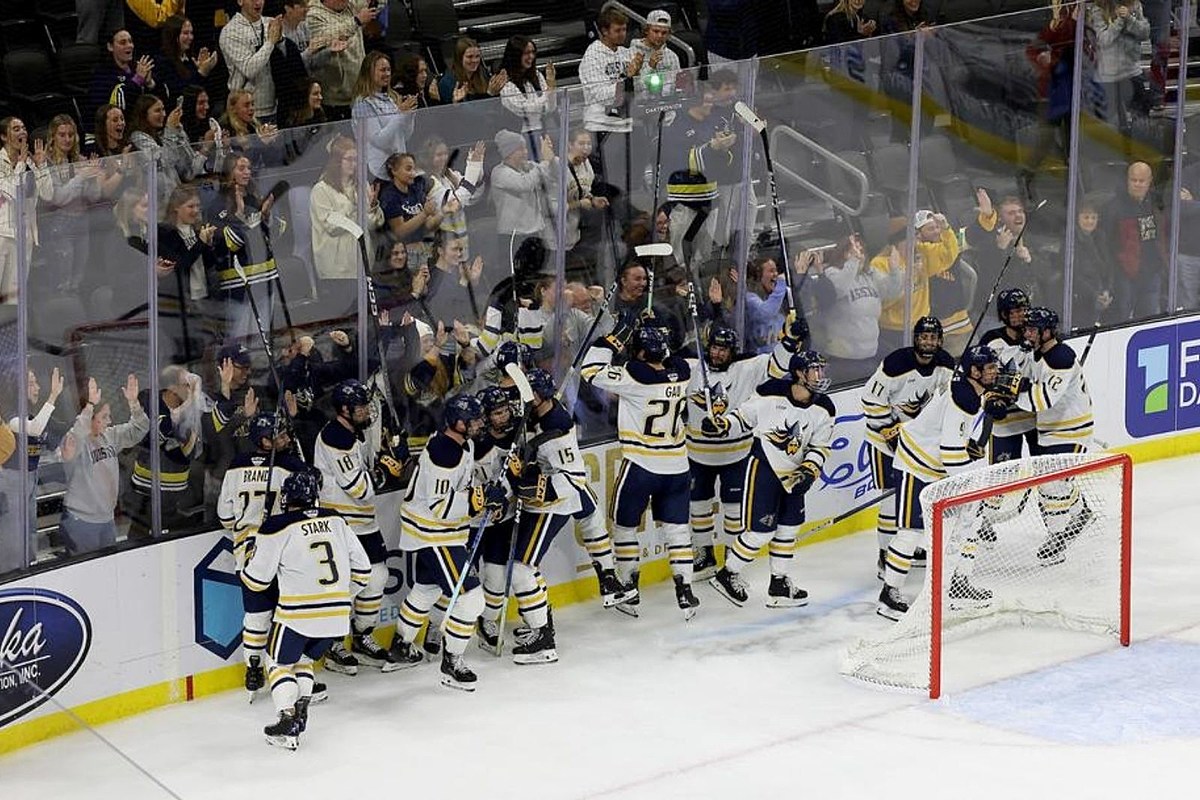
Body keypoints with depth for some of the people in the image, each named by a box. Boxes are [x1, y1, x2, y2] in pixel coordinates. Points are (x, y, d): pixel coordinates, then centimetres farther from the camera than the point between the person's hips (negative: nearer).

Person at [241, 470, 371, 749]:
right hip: (336, 615, 5)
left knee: (280, 661, 15)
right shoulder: (335, 522, 7)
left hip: (298, 613, -5)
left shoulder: (277, 528, -8)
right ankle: (300, 713, 16)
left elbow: (257, 580, -3)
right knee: (303, 658, 26)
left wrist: (250, 558, 19)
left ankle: (288, 720, 1)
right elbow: (361, 569, 12)